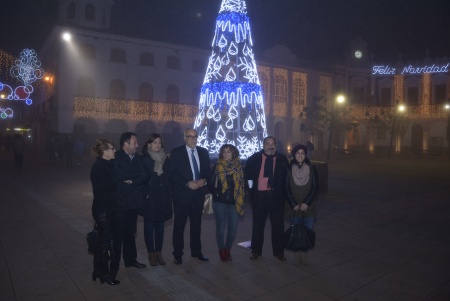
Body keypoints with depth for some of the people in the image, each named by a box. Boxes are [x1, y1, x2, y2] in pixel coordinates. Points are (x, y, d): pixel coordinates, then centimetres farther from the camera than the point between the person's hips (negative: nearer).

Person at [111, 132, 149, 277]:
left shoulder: (139, 158, 9)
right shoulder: (116, 158, -8)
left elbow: (145, 177, -1)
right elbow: (120, 175, -23)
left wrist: (132, 180, -16)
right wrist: (138, 174, -10)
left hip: (134, 201, 6)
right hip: (120, 202, -5)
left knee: (130, 232, 16)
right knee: (117, 233, 2)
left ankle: (130, 259, 28)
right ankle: (114, 264, 12)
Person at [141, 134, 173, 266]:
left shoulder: (165, 159, 7)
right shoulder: (144, 159, -5)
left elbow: (168, 177, 10)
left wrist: (169, 194, 4)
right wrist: (144, 194, -9)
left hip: (163, 197, 4)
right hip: (149, 197, -3)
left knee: (160, 226, 10)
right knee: (149, 226, 6)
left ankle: (158, 252, 21)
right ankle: (151, 254, 17)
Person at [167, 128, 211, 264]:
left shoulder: (203, 152, 6)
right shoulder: (176, 152, -6)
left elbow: (208, 171, 11)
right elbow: (171, 174, -10)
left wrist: (204, 180, -10)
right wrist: (187, 183, -18)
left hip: (198, 193, 4)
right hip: (182, 194, -4)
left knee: (196, 224, 14)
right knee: (179, 225, 5)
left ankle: (196, 251, 28)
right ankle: (178, 254, 19)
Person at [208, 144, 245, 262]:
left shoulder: (239, 167, 3)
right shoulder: (218, 166, -1)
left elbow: (242, 184, 9)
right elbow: (210, 183, 3)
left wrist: (239, 197, 1)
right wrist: (216, 193, -2)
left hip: (234, 202, 2)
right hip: (220, 202, -2)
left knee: (233, 229, 4)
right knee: (220, 228, 4)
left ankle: (227, 250, 23)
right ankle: (221, 251, 21)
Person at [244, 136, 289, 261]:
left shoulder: (282, 160, 4)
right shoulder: (254, 158, 2)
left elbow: (287, 177, 7)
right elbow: (247, 173, 12)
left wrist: (283, 192, -1)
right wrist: (251, 187, 3)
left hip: (277, 196, 1)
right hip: (259, 195, 0)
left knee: (278, 225, 7)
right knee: (258, 224, 10)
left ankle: (279, 251, 23)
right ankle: (256, 250, 25)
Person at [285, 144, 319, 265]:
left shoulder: (311, 169, 2)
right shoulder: (289, 170, 1)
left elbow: (315, 187, 1)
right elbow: (287, 189, 2)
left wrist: (306, 203, -8)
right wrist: (293, 204, -7)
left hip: (308, 207, 1)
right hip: (294, 208, 0)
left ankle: (304, 253, 13)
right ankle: (296, 254, 11)